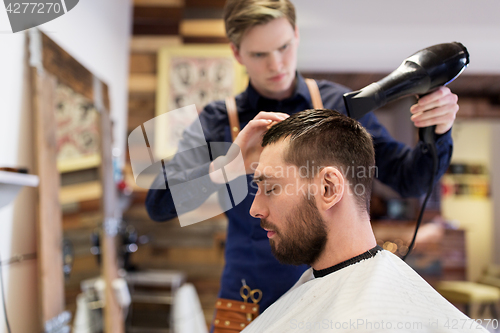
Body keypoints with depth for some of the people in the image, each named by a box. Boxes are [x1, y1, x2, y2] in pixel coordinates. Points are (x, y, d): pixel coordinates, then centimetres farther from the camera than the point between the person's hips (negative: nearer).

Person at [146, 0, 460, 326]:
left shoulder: (337, 105, 0)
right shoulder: (218, 121, -2)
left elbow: (409, 179, 2)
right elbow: (160, 203, -14)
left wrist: (438, 132, -18)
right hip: (251, 301, 0)